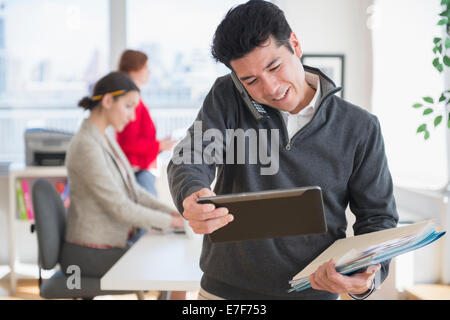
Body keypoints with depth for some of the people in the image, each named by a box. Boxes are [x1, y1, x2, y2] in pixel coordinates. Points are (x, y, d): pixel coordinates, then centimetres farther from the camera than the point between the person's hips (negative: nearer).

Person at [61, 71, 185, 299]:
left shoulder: (104, 140, 9)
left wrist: (172, 212, -1)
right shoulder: (87, 146, -22)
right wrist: (169, 221, -14)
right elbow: (119, 207, -22)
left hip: (109, 243, 9)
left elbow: (133, 191, 12)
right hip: (91, 254, -9)